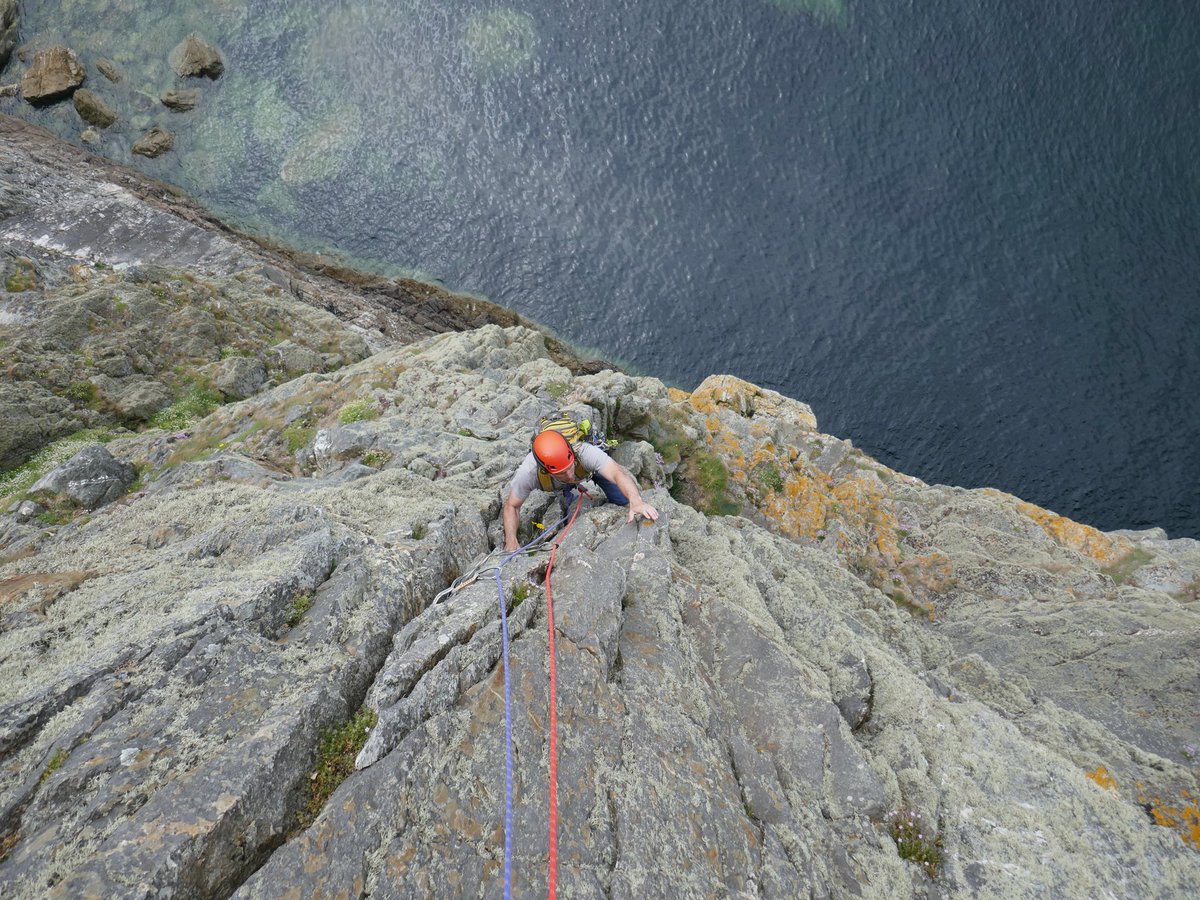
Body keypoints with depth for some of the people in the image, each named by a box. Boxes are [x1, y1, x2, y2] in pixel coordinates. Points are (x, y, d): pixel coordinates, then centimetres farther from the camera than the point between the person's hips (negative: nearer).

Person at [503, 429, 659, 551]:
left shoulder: (584, 451, -50)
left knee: (624, 500, -8)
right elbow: (511, 506, -28)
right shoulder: (528, 472, -44)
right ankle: (567, 493, 25)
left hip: (591, 466, -2)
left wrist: (636, 501, -82)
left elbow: (618, 473, -63)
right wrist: (511, 542, -42)